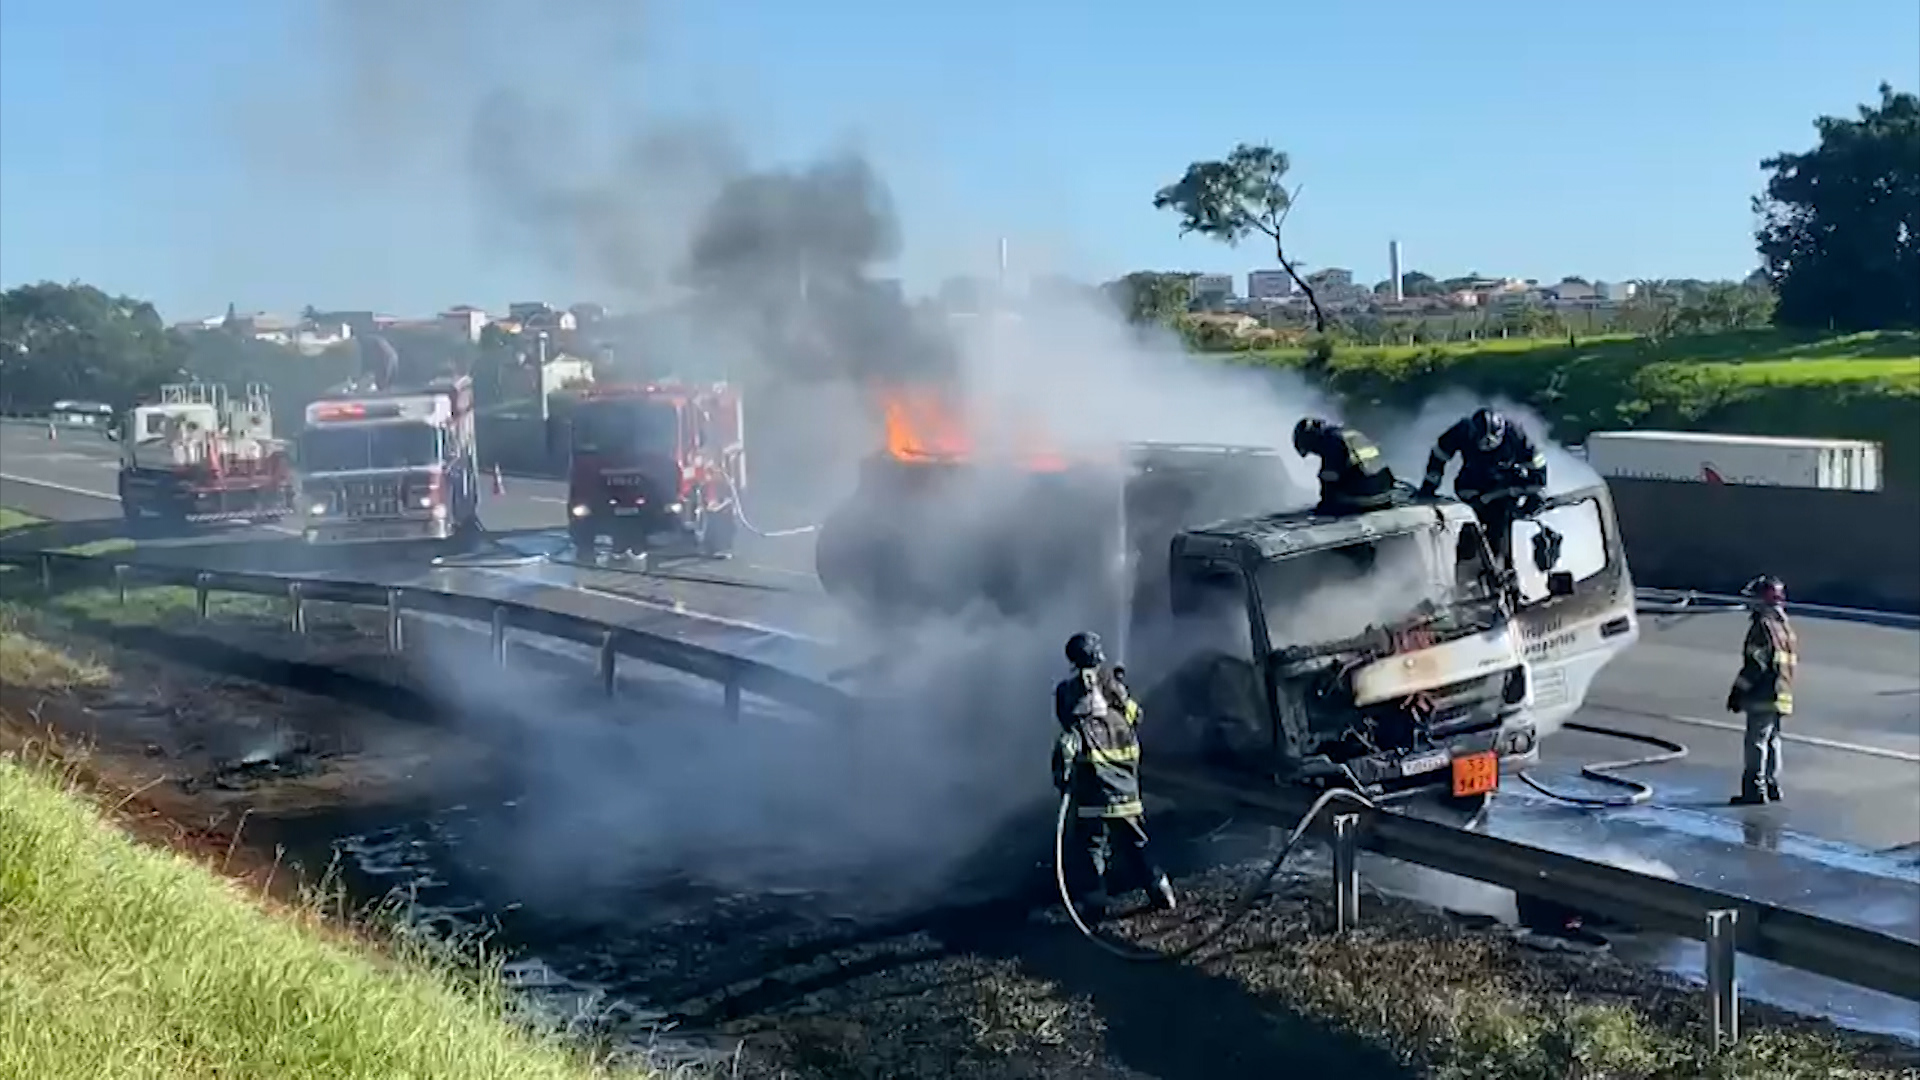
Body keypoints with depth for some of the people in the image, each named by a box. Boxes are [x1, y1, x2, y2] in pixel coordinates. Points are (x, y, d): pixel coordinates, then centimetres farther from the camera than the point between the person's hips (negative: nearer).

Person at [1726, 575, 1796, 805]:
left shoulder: (1763, 626, -17)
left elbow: (1754, 665, -20)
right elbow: (1787, 664, 19)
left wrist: (1738, 692, -13)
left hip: (1762, 696, -10)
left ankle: (1755, 790, -5)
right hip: (1779, 696, 10)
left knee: (1756, 742, -6)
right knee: (1771, 740, 17)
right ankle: (1773, 787, 23)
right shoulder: (1784, 626, 14)